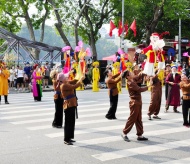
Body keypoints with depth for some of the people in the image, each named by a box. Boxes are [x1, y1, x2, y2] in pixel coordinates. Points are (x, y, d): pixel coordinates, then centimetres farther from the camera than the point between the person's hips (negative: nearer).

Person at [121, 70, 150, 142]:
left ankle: (140, 135, 16)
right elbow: (139, 89, -21)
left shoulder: (133, 79, 8)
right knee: (132, 119, -3)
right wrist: (147, 87, -9)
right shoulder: (130, 83, -19)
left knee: (139, 119, 11)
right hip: (134, 103, -9)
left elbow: (139, 76, 19)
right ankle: (124, 133, 8)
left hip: (138, 102, 9)